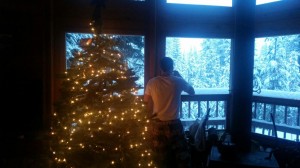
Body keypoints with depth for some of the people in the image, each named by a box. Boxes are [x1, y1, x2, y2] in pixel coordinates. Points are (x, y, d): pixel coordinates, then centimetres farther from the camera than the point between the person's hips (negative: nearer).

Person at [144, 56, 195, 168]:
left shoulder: (152, 82, -7)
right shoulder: (178, 81, -10)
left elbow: (146, 101, 5)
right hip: (174, 124, -2)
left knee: (162, 158, 15)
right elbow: (192, 91, 9)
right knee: (182, 157, 13)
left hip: (157, 125, 2)